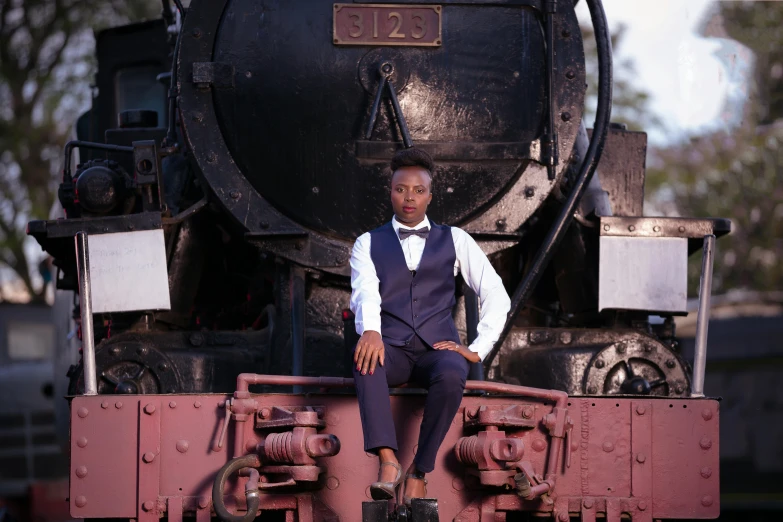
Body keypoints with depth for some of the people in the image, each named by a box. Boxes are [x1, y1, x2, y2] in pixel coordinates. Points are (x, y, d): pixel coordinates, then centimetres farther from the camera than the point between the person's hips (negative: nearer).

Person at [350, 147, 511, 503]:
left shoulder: (455, 241, 14)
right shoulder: (368, 244, 14)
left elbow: (496, 296, 9)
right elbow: (365, 293, -6)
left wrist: (478, 349, -5)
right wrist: (370, 331, -29)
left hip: (438, 346, 0)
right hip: (391, 348, 0)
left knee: (452, 376, -38)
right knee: (366, 361, -38)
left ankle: (419, 472, -29)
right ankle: (387, 462, -48)